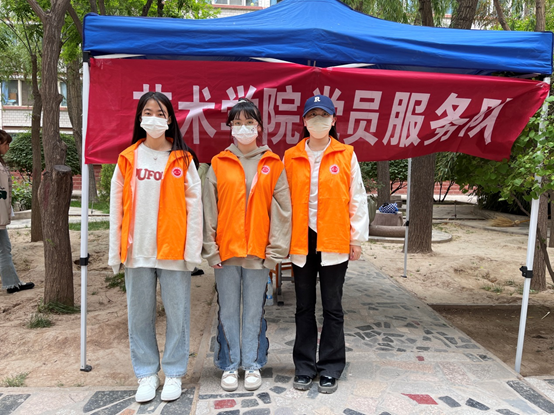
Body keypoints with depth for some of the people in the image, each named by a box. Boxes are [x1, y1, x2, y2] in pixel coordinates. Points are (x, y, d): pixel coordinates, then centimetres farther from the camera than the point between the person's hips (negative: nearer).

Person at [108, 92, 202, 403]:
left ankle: (174, 373, 23)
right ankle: (147, 374, 27)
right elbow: (116, 207, 7)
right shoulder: (127, 159, 8)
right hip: (137, 250, 2)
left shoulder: (183, 160, 3)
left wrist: (193, 248, -8)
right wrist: (116, 251, 3)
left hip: (173, 249, -2)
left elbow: (194, 206, -1)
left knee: (177, 313, 5)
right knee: (140, 314, 10)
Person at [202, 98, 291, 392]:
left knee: (254, 310, 9)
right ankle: (230, 366, 25)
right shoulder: (218, 164, 5)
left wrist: (275, 251, -3)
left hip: (258, 252, 0)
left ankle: (252, 365, 25)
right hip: (225, 250, 1)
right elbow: (209, 209, 3)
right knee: (228, 311, 9)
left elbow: (282, 210, 2)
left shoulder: (273, 164, 4)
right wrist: (211, 249, -2)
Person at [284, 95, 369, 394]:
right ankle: (304, 367, 27)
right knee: (304, 307, 12)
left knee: (332, 307, 9)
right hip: (301, 240, 2)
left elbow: (357, 198, 2)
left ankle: (330, 369, 24)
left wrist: (357, 238, 0)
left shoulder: (346, 155, 1)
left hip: (334, 241, -1)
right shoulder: (291, 157, 4)